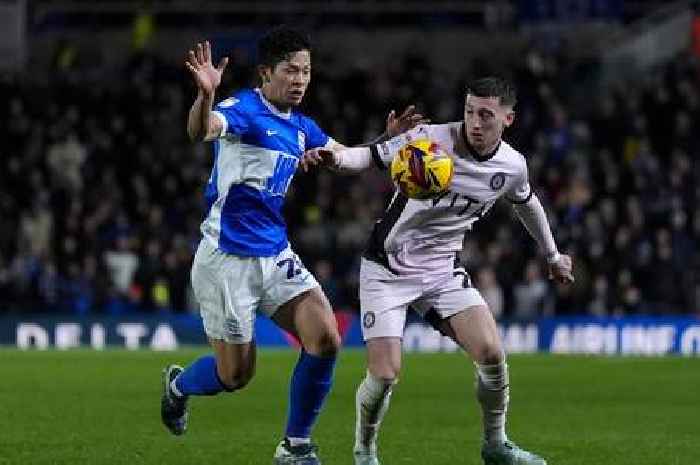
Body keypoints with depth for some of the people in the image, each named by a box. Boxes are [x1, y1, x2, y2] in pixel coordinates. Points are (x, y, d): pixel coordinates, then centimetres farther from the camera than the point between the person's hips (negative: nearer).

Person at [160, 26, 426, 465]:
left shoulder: (302, 127, 9)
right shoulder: (243, 109, -15)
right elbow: (202, 130, -38)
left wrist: (386, 139, 5)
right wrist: (205, 96, -61)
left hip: (276, 255, 7)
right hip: (228, 260, -7)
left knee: (326, 339, -13)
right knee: (236, 374, 1)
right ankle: (178, 384, 37)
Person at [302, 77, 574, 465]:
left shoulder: (512, 166, -3)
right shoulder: (430, 139, -18)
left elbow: (526, 202, 18)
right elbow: (372, 156, -14)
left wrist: (552, 255, 32)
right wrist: (336, 158, -36)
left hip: (443, 269, 4)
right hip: (388, 268, -4)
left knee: (491, 353, -13)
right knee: (385, 374, -15)